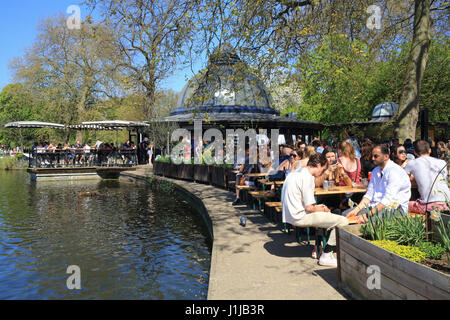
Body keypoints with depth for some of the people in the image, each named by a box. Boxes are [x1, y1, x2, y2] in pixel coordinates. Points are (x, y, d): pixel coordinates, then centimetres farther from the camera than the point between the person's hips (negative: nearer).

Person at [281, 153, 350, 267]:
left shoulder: (295, 173, 13)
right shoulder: (307, 177, -17)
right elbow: (309, 207, -20)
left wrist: (318, 207, 16)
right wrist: (322, 209, 1)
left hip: (290, 214, 10)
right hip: (300, 217, -10)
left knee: (328, 214, 29)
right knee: (343, 221, -11)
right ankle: (326, 256, -5)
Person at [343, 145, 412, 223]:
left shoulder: (395, 171, -14)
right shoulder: (375, 171, 13)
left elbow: (388, 199, -24)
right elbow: (369, 194, 10)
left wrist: (369, 214, -30)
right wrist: (356, 210, -6)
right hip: (376, 205, 8)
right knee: (345, 214, -9)